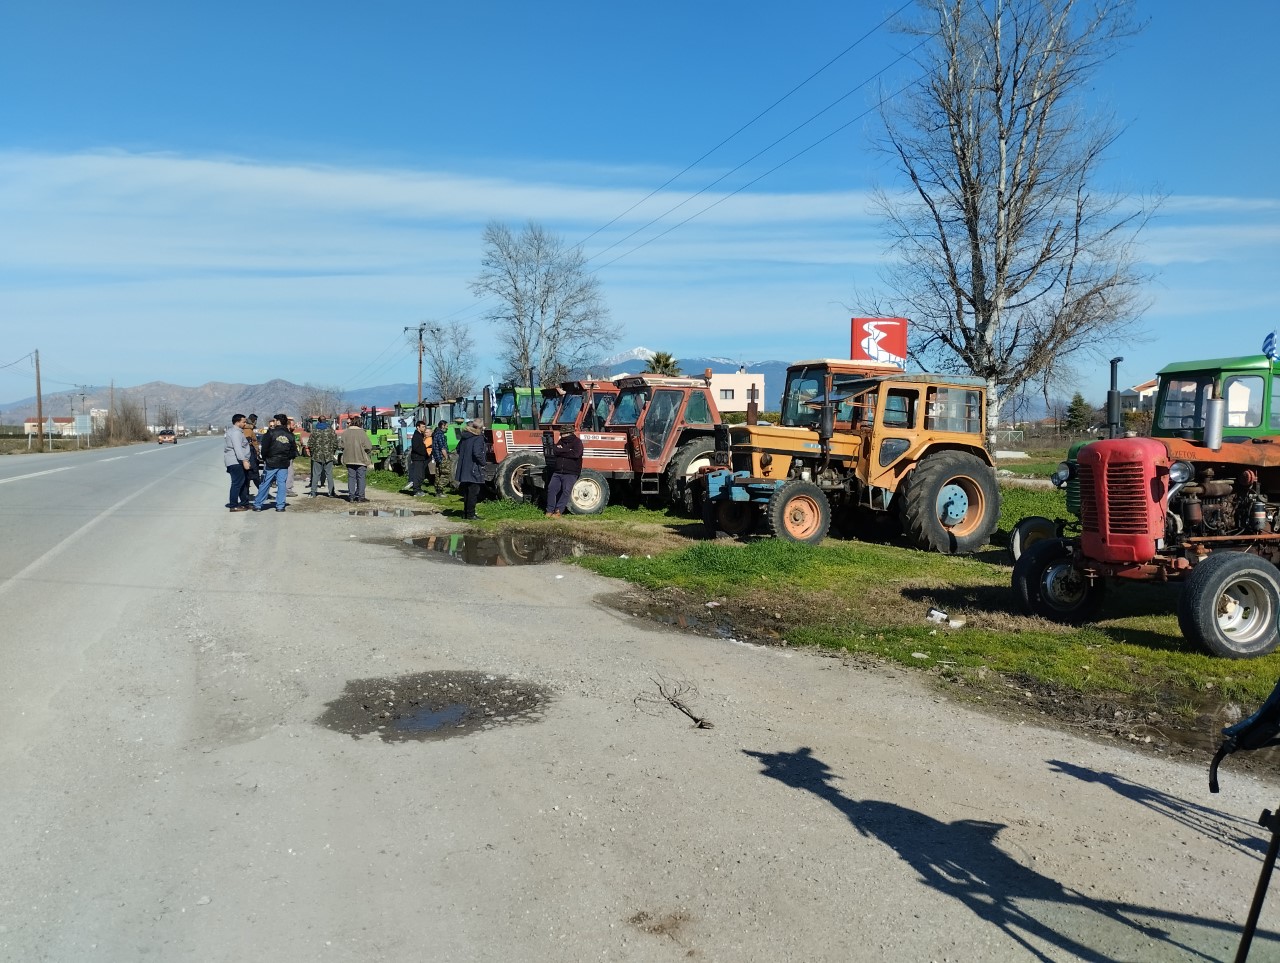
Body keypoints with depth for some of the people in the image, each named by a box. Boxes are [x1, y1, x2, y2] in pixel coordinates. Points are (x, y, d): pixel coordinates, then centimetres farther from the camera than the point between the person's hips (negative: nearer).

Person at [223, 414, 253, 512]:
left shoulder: (231, 431, 21)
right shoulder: (236, 432, -14)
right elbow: (238, 448, -24)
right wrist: (244, 460, -28)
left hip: (234, 462, 11)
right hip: (235, 461, -11)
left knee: (241, 482, 14)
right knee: (237, 483, -8)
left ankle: (244, 503, 20)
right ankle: (234, 505, -7)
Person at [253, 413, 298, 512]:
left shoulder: (271, 433, -8)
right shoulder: (290, 435, 4)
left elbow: (264, 447, -9)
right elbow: (294, 451, 5)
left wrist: (264, 458, 6)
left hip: (271, 463, -3)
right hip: (284, 464, 3)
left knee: (265, 484, 4)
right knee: (281, 484, 6)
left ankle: (258, 505, 9)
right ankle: (280, 506, 4)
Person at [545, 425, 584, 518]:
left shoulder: (577, 442, -2)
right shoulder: (561, 441, 16)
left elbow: (576, 454, -20)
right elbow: (555, 451, -2)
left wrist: (561, 452, -9)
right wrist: (567, 450, -13)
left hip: (570, 473, -6)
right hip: (557, 472, 6)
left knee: (566, 491, -12)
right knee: (551, 488, -4)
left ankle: (558, 511, -9)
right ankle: (550, 510, 3)